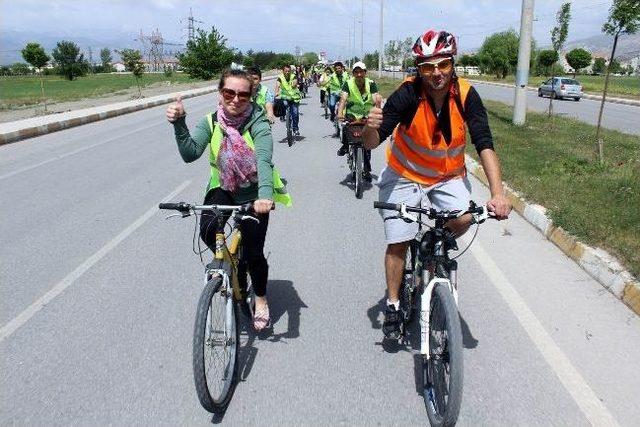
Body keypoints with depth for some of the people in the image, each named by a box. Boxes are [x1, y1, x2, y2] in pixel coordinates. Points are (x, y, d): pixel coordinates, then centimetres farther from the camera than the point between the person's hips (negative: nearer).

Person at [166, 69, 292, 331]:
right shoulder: (211, 122, -9)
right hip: (223, 189, 3)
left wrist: (265, 195, -53)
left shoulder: (258, 124, -19)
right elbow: (190, 154, -22)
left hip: (253, 194, -2)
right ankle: (234, 268, 9)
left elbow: (263, 160, -36)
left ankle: (261, 300, 29)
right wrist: (178, 123, -36)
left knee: (253, 252, -2)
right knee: (207, 230, -25)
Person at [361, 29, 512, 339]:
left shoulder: (465, 94, -19)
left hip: (449, 176, 2)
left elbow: (484, 145, -23)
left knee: (463, 219, -25)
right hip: (405, 174, -1)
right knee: (398, 243, -2)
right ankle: (393, 305, 20)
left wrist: (497, 193, -34)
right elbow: (372, 143, -27)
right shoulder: (407, 94, -24)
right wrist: (371, 128, -51)